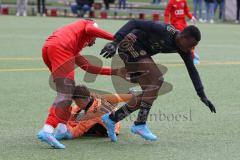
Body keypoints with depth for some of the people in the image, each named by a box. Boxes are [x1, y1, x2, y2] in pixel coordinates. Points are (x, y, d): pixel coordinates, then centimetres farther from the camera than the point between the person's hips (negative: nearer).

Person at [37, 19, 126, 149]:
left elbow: (87, 66, 37)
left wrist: (114, 72, 41)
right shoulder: (89, 23, 25)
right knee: (66, 94, -13)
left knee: (65, 92, 21)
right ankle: (47, 131, -27)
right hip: (60, 48, -8)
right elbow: (90, 29, -1)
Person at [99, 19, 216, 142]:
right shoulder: (163, 30, -27)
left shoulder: (183, 47, -3)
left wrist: (202, 96, -1)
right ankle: (140, 124, -16)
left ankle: (112, 118, 7)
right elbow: (134, 23, -30)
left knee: (149, 90, 2)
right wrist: (115, 42, -39)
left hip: (141, 51, 9)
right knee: (156, 80, -19)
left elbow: (192, 70, 4)